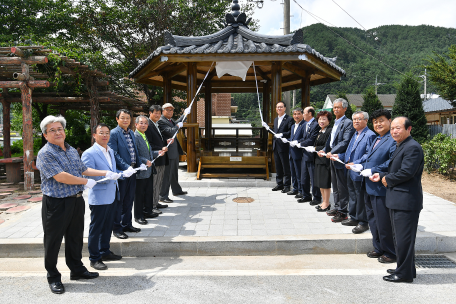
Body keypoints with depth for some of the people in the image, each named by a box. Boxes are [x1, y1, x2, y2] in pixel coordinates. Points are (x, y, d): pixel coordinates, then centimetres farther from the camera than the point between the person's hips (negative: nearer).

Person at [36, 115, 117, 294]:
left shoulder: (72, 150, 12)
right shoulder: (45, 154, -14)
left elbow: (83, 169, 21)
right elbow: (60, 177, -23)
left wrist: (105, 173, 12)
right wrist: (86, 182, -15)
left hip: (76, 201, 8)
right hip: (56, 203, -7)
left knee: (75, 237, 18)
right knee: (53, 241, 6)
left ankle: (77, 270, 34)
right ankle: (53, 277, 22)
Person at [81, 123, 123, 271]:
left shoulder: (110, 151, 14)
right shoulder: (89, 154, -13)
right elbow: (88, 176, -19)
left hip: (111, 195, 8)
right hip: (99, 197, -8)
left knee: (108, 226, 18)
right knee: (96, 228, 3)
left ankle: (105, 251, 33)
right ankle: (94, 258, 14)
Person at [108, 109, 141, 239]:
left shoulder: (131, 133, 14)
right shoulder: (113, 133, -10)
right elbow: (114, 154, -16)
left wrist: (139, 165, 8)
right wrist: (126, 167, -22)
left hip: (131, 171, 7)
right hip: (121, 172, -7)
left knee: (129, 200, 16)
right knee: (119, 201, 3)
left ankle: (126, 224, 29)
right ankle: (116, 228, 15)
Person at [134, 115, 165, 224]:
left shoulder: (145, 136, 15)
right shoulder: (135, 137, -14)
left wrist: (157, 153, 10)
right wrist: (145, 161, -25)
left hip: (149, 170, 9)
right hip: (140, 171, -9)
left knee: (149, 192, 17)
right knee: (139, 194, 2)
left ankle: (148, 211, 32)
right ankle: (138, 216, 13)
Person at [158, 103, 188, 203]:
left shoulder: (170, 120, 14)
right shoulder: (161, 121, -17)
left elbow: (176, 123, 34)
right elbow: (171, 132, -27)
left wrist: (184, 115, 29)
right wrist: (178, 126, -10)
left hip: (175, 151, 10)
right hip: (168, 152, -10)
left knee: (174, 172, 23)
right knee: (167, 174, -6)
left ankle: (176, 190, 39)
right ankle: (163, 196, 2)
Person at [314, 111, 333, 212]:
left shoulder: (330, 131, -13)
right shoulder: (320, 132, 15)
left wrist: (316, 149, -15)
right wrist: (314, 149, 4)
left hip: (325, 159, -9)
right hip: (319, 159, 9)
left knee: (325, 183, -1)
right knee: (320, 182, 14)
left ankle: (327, 204, 10)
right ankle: (324, 202, 25)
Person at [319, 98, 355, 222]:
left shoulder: (348, 123, -13)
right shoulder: (335, 122, 15)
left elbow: (345, 142, -21)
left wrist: (332, 152, -24)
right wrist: (325, 150, 7)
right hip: (333, 158, 9)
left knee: (342, 187, 0)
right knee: (335, 185, 17)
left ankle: (342, 212, 8)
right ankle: (337, 207, 29)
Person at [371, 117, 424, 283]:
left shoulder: (412, 147, -16)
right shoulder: (400, 146, 17)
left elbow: (406, 172, -24)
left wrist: (387, 179, -10)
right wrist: (381, 176, 5)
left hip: (406, 201, -11)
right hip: (398, 200, 11)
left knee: (404, 238, -1)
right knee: (400, 237, 19)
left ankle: (404, 273, 11)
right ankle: (404, 269, 32)